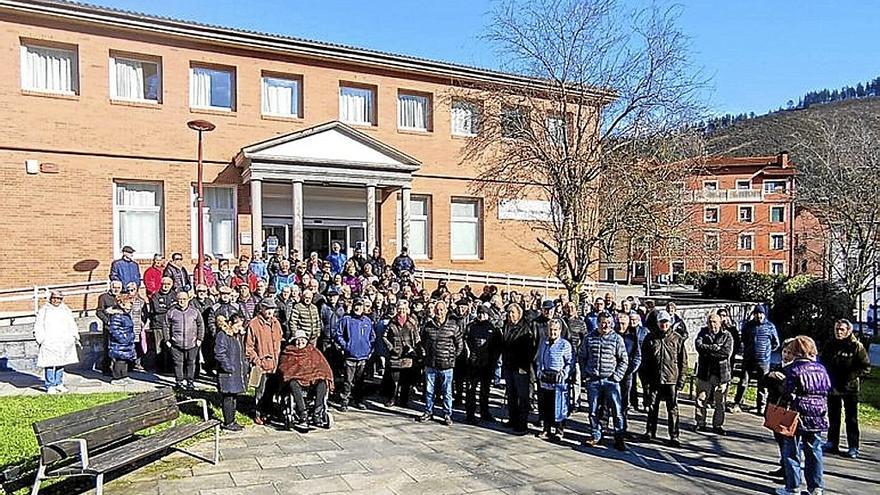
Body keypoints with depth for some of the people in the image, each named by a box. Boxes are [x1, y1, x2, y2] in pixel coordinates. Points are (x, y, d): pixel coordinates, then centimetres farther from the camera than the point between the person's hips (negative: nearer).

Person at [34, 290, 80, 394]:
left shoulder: (66, 310, 15)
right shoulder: (44, 310, 4)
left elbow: (72, 325, 19)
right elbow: (38, 327, 2)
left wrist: (76, 338, 15)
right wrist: (40, 340, -7)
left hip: (63, 342, 4)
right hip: (49, 343, -4)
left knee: (61, 364, 8)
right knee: (49, 365, -7)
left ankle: (59, 384, 16)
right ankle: (50, 386, 0)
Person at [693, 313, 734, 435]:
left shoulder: (727, 336, 2)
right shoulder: (703, 333, 7)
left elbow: (727, 352, -14)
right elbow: (698, 345, -11)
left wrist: (708, 351, -13)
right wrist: (716, 348, -15)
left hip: (721, 373, -1)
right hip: (704, 371, 1)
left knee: (720, 402, 7)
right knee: (701, 399, 5)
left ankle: (718, 425, 21)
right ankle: (699, 423, 18)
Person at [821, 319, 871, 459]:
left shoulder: (857, 346, -7)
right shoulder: (830, 345, 4)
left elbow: (866, 367, -7)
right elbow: (823, 363, 15)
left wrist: (851, 376, -17)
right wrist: (828, 376, 0)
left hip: (850, 388, -4)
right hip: (832, 387, 4)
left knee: (852, 418, 3)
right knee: (833, 417, 13)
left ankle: (853, 447, 10)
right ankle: (832, 443, 23)